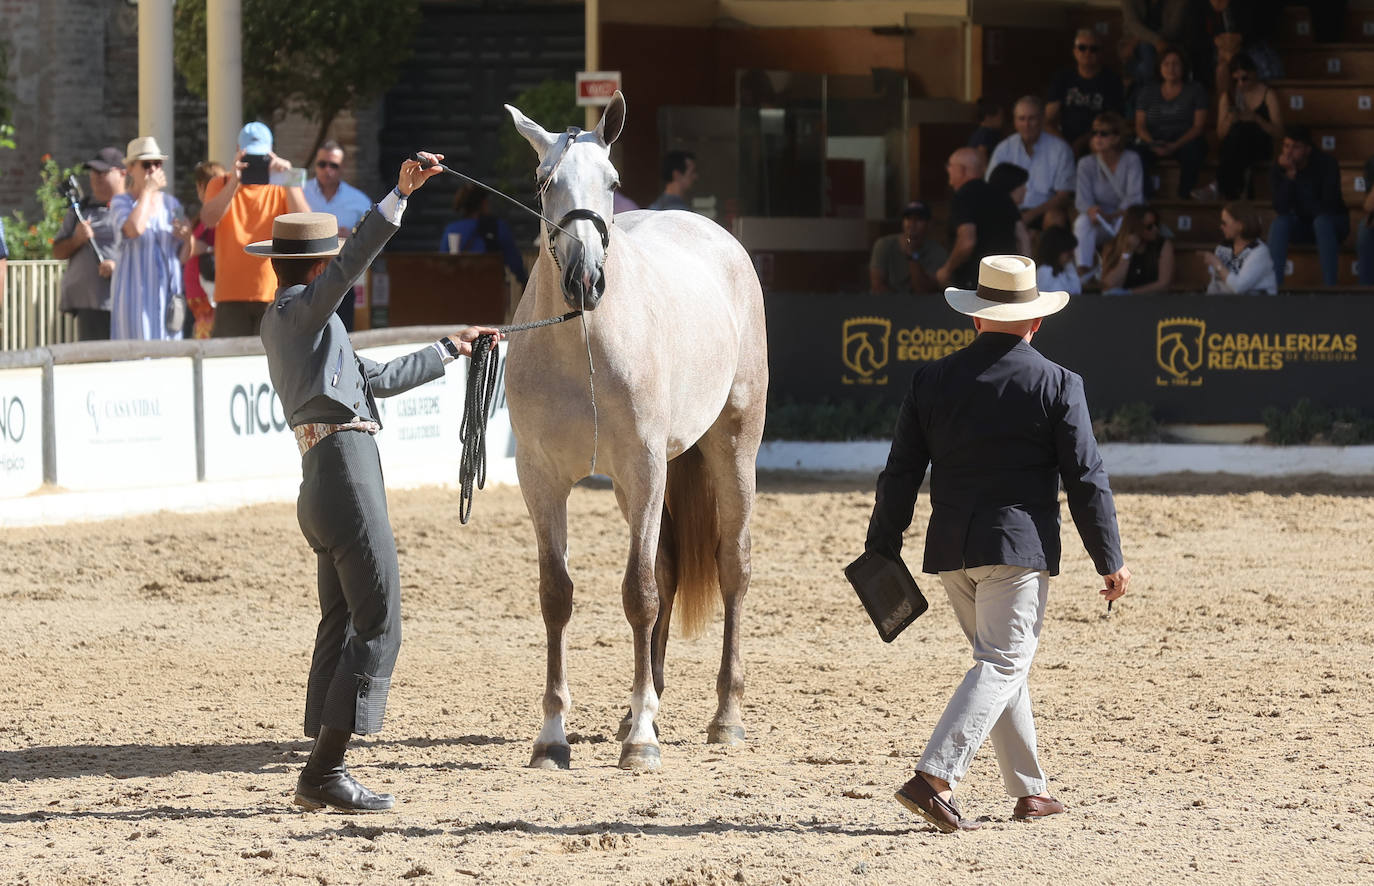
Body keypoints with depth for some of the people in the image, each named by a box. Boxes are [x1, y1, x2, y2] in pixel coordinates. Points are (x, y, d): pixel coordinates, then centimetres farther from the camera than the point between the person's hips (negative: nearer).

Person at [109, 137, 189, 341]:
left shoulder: (171, 204, 14)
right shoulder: (121, 202, 1)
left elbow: (182, 256, 19)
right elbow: (134, 229, -22)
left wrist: (186, 238, -4)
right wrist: (148, 190, -10)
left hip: (167, 293, 5)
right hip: (135, 292, -5)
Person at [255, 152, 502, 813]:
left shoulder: (289, 324, 22)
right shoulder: (299, 308, -6)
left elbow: (377, 378, 30)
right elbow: (355, 262, -25)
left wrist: (448, 349, 37)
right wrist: (399, 195, -34)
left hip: (322, 484, 10)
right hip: (346, 470, -10)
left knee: (341, 628, 13)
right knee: (378, 627, -8)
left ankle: (321, 773, 14)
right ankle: (326, 772, -10)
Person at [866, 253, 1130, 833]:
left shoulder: (932, 380, 5)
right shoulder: (1058, 386, -5)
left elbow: (901, 474, 7)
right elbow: (1086, 480, -4)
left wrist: (882, 550, 14)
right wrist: (1110, 561, 2)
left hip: (950, 548, 5)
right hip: (1019, 545, -5)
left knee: (1003, 663, 18)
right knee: (1002, 665, -6)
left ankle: (1029, 790, 23)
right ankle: (934, 779, -22)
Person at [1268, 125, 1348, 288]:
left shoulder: (1327, 163, -19)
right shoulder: (1277, 170, -11)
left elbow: (1328, 207, -25)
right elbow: (1280, 209, -22)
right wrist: (1289, 175, -32)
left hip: (1332, 224, -3)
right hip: (1300, 226, 3)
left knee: (1322, 220, -36)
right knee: (1279, 222, -27)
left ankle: (1329, 286, -39)